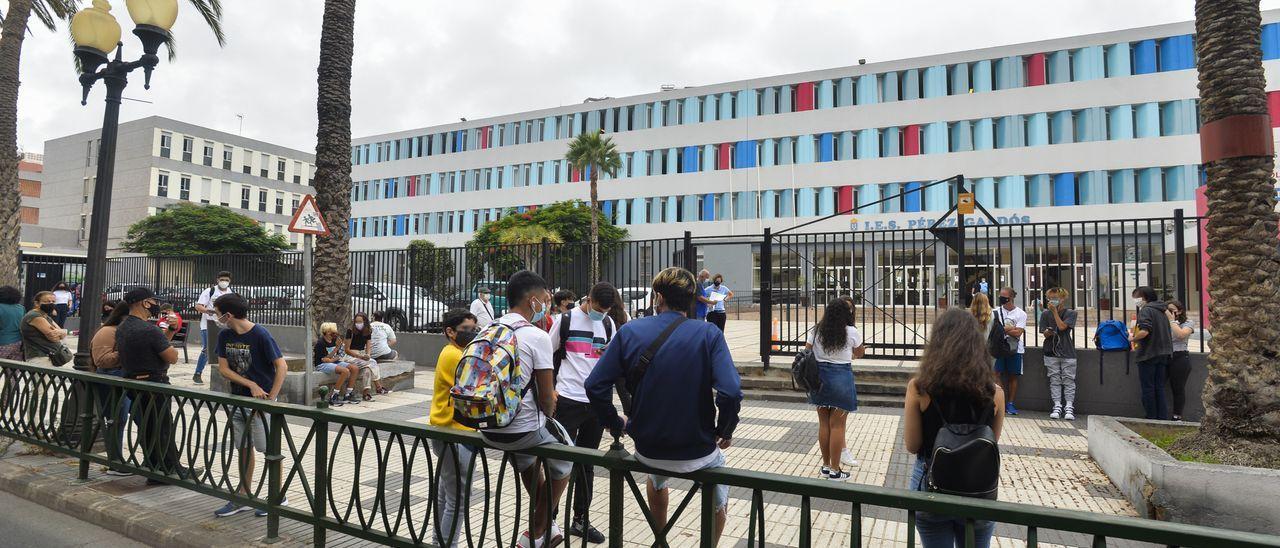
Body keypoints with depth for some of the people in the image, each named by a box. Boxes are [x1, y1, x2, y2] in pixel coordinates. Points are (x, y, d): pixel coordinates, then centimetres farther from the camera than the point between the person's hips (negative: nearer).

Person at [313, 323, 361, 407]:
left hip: (334, 362, 8)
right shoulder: (320, 343, -13)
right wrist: (336, 348, -21)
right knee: (345, 371, -31)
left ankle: (348, 395, -4)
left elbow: (340, 356, 7)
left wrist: (332, 359, -15)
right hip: (322, 365, -8)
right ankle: (333, 397, -23)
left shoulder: (334, 340, 6)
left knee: (355, 368, -10)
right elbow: (324, 359, -17)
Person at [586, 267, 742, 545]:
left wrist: (615, 424, 5)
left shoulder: (629, 331, -8)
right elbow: (730, 393, -24)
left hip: (646, 448, 3)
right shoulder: (709, 334, -13)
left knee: (656, 472, 39)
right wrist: (725, 432, -5)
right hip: (696, 453, -2)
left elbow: (595, 385, -9)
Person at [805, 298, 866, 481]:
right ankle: (835, 470, 11)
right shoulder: (851, 332, -5)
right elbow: (859, 353, 12)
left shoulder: (817, 331, 3)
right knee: (837, 425, 3)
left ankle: (826, 465, 24)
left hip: (819, 378, 4)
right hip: (841, 378, -4)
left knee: (824, 424, 12)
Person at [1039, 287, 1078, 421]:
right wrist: (1048, 332, -20)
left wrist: (1055, 311, -11)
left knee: (1069, 380, -1)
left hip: (1067, 352, -2)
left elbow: (1062, 327, -15)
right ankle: (1057, 406, 8)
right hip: (1051, 352, 2)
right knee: (1054, 380, 4)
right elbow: (1045, 334, 3)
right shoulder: (1046, 313, 6)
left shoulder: (1070, 313, 0)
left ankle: (1069, 407, 3)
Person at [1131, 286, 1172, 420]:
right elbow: (1170, 333, 19)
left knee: (1148, 388, 1)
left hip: (1148, 354, -8)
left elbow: (1144, 331, -24)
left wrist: (1133, 338, -7)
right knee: (1159, 387, 12)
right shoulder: (1162, 310, 14)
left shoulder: (1146, 309, -12)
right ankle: (1163, 417, 13)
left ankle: (1152, 418, 6)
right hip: (1164, 353, 8)